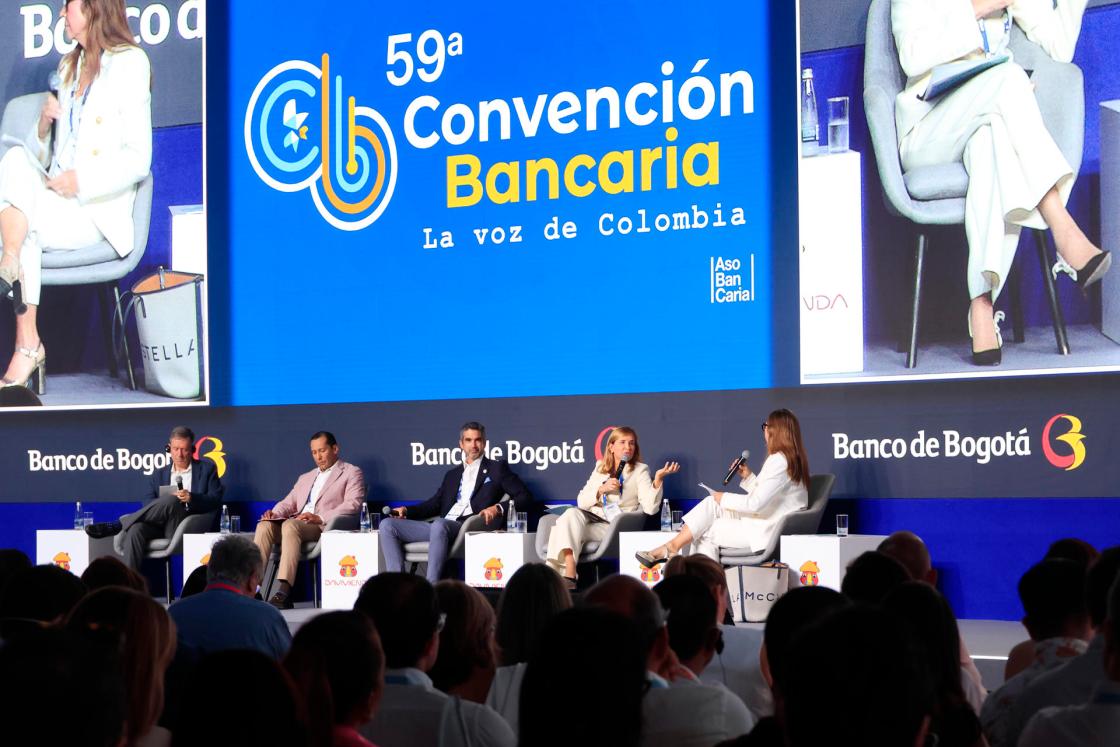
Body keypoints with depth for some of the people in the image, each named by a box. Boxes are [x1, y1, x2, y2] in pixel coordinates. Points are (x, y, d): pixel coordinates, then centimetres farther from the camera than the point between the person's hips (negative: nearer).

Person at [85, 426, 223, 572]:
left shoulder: (207, 469, 16)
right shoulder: (159, 474, 24)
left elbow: (215, 500, 4)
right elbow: (148, 502, 11)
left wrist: (192, 498, -15)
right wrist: (161, 505, -13)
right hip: (158, 525, 3)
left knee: (172, 500, -34)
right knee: (135, 529, -32)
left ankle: (116, 526, -29)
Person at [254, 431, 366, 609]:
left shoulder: (351, 473, 12)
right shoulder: (306, 478, 33)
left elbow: (353, 504, -5)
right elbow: (288, 503, 24)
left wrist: (319, 518, -18)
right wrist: (275, 513, -2)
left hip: (325, 527, -6)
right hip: (296, 525, 6)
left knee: (290, 525, -36)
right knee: (264, 525, -24)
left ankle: (285, 592, -46)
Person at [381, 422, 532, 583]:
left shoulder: (497, 468, 16)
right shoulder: (452, 475, 32)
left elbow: (525, 496, 6)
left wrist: (498, 509, -12)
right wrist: (407, 510, 8)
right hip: (438, 527, 6)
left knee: (439, 525, -40)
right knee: (387, 525, -10)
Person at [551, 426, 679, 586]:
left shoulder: (640, 470, 9)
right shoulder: (601, 467, 20)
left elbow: (650, 508, -6)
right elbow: (581, 501, 13)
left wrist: (658, 479, -19)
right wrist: (602, 489, -4)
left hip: (613, 526, -4)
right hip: (591, 517, 4)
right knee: (572, 513, -30)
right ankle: (568, 577, -39)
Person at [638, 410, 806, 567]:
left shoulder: (779, 460, -19)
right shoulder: (792, 458, 14)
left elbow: (756, 503, -22)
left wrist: (725, 499, -8)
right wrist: (748, 476, 9)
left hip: (764, 532, -10)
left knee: (704, 531, -6)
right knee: (711, 504, 0)